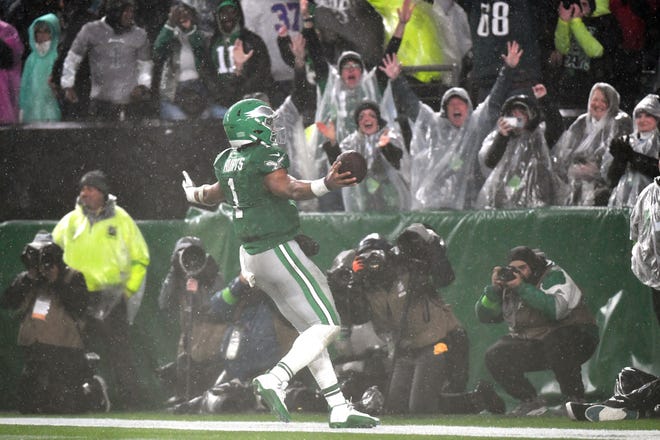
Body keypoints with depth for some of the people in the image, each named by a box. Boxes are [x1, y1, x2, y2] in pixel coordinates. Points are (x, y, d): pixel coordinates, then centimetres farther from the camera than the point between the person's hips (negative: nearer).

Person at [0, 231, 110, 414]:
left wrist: (57, 281, -14)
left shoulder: (73, 278, 1)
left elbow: (78, 307, -13)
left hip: (65, 350, -5)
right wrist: (29, 279, -7)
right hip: (33, 349, 5)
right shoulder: (25, 280, 13)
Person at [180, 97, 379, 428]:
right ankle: (275, 379, -24)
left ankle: (339, 407, 8)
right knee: (325, 325, -8)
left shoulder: (227, 162, 9)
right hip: (280, 250, -9)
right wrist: (325, 185, -43)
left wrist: (192, 193, 50)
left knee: (310, 329, 12)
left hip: (251, 257, 9)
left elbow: (215, 194, 28)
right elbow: (288, 189, -30)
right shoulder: (265, 158, -15)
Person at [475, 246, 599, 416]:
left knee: (554, 343, -40)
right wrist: (494, 289, -18)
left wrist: (522, 288, -36)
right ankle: (531, 402, 2)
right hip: (532, 343, 6)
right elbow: (484, 316, 0)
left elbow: (555, 308, -37)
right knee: (495, 357, -13)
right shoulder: (508, 281, 2)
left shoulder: (554, 276, -17)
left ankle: (575, 399, -21)